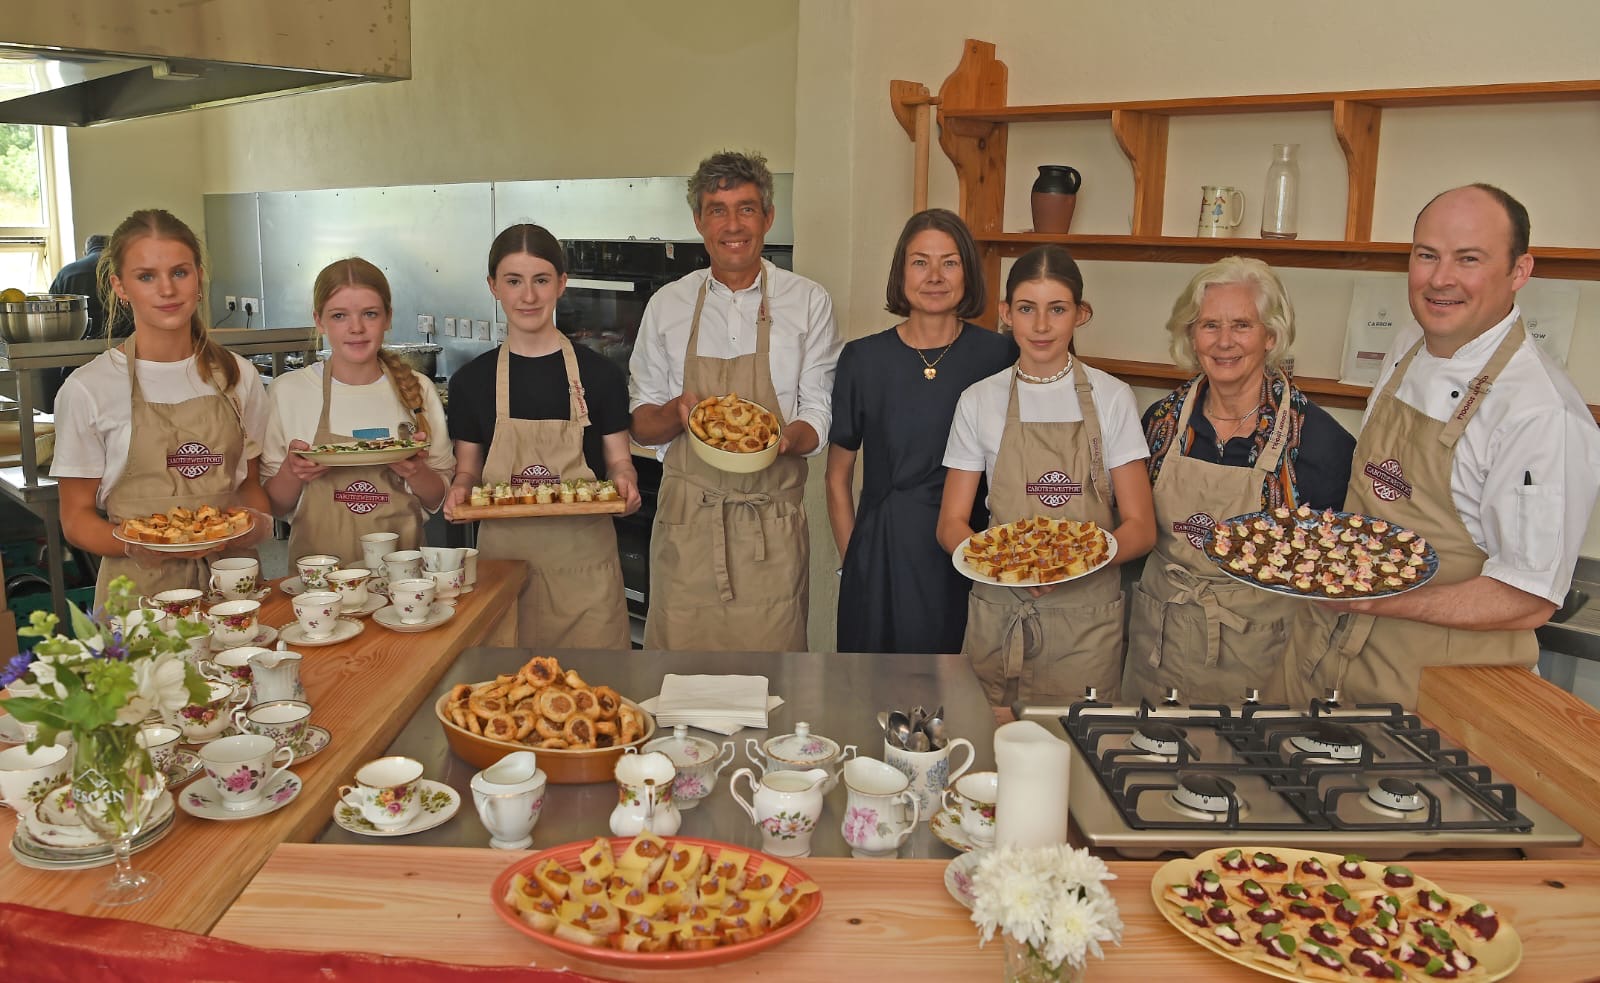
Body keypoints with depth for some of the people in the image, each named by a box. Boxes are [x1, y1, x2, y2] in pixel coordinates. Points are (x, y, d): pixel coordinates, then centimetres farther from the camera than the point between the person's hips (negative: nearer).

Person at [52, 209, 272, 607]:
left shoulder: (238, 376, 7)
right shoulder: (88, 389, -2)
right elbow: (76, 518, 2)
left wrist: (260, 523, -4)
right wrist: (134, 545, -17)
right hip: (141, 587, -2)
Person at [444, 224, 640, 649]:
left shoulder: (599, 375, 1)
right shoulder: (471, 381, 5)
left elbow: (619, 461, 7)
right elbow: (468, 469, 12)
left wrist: (625, 484, -15)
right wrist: (460, 490, -10)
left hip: (582, 557, -1)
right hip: (503, 555, 1)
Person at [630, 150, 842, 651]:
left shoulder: (808, 302, 3)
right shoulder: (667, 304, 7)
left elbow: (819, 414, 3)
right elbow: (641, 423, 10)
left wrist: (784, 438, -19)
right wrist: (678, 412, -12)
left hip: (772, 532, -1)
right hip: (686, 521, 1)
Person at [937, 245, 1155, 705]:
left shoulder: (1110, 397, 1)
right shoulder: (979, 401, 3)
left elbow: (1140, 527, -1)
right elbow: (951, 524, 3)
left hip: (1087, 619, 0)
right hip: (998, 612, 1)